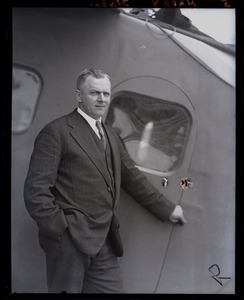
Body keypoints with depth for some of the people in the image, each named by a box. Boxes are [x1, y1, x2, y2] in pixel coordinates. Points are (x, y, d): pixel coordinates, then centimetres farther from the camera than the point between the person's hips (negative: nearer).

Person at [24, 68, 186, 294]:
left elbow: (132, 178, 21)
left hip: (104, 245, 7)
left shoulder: (111, 136, 17)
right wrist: (61, 230, -15)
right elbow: (36, 190, -11)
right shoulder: (56, 132, -6)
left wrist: (167, 209, 21)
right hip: (69, 241, -6)